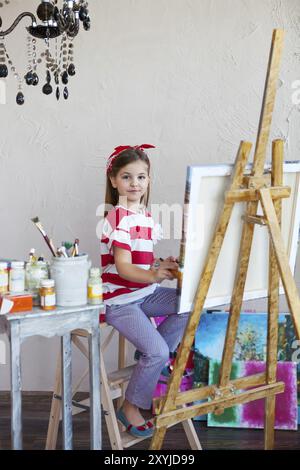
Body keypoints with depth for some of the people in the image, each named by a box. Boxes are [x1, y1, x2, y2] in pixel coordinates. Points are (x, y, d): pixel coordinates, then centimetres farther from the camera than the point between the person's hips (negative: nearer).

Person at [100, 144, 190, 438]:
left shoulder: (146, 216, 10)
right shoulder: (119, 218, -17)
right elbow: (123, 267, -25)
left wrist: (164, 265, 3)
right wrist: (153, 275, -42)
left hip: (144, 293, 8)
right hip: (120, 301, -8)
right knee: (158, 352, -17)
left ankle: (148, 355, 8)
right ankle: (130, 408, 5)